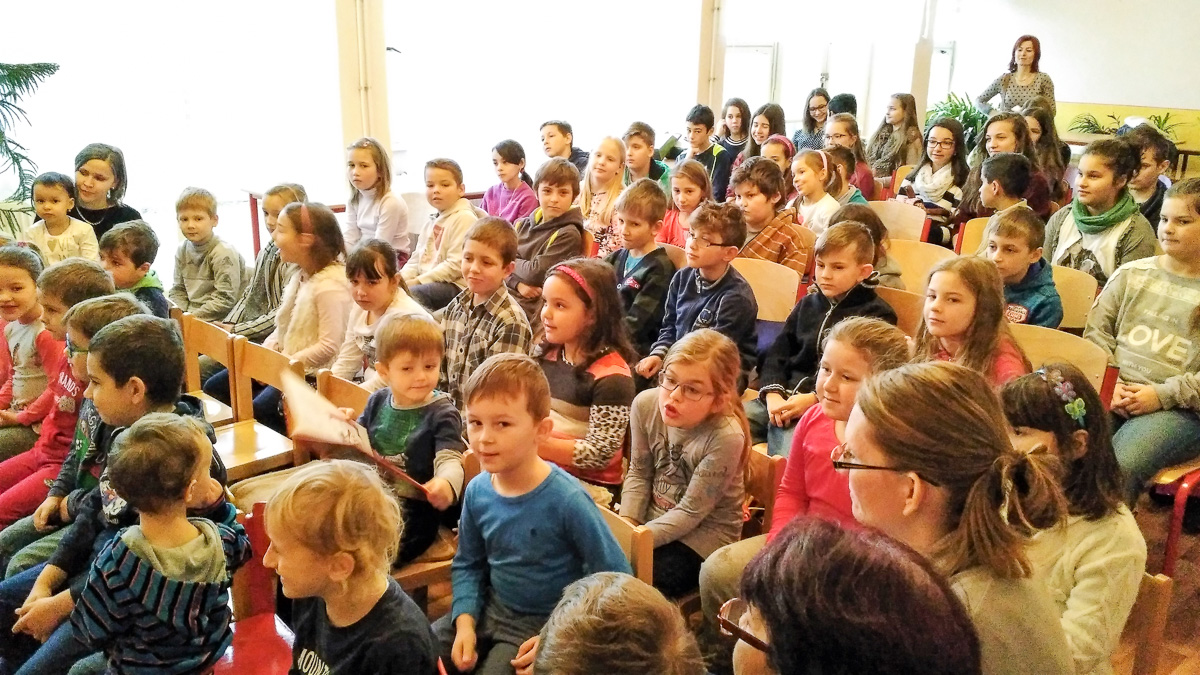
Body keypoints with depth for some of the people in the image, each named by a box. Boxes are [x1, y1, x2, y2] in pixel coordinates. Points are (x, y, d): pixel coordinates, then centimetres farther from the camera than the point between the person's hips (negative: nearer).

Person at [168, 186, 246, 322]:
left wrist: (195, 316, -18)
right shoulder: (182, 251, 11)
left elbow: (225, 298, -17)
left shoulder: (224, 253, -13)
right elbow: (178, 290, 18)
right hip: (188, 314, 7)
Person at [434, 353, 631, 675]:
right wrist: (465, 621, -9)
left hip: (544, 624, -5)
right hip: (491, 609, 5)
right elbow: (468, 564, 7)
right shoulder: (477, 491, -10)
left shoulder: (566, 500, -27)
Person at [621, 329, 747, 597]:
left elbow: (691, 512, -21)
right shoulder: (646, 404, -13)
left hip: (702, 532, -5)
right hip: (653, 518, 5)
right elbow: (639, 474, 1)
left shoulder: (726, 438, -28)